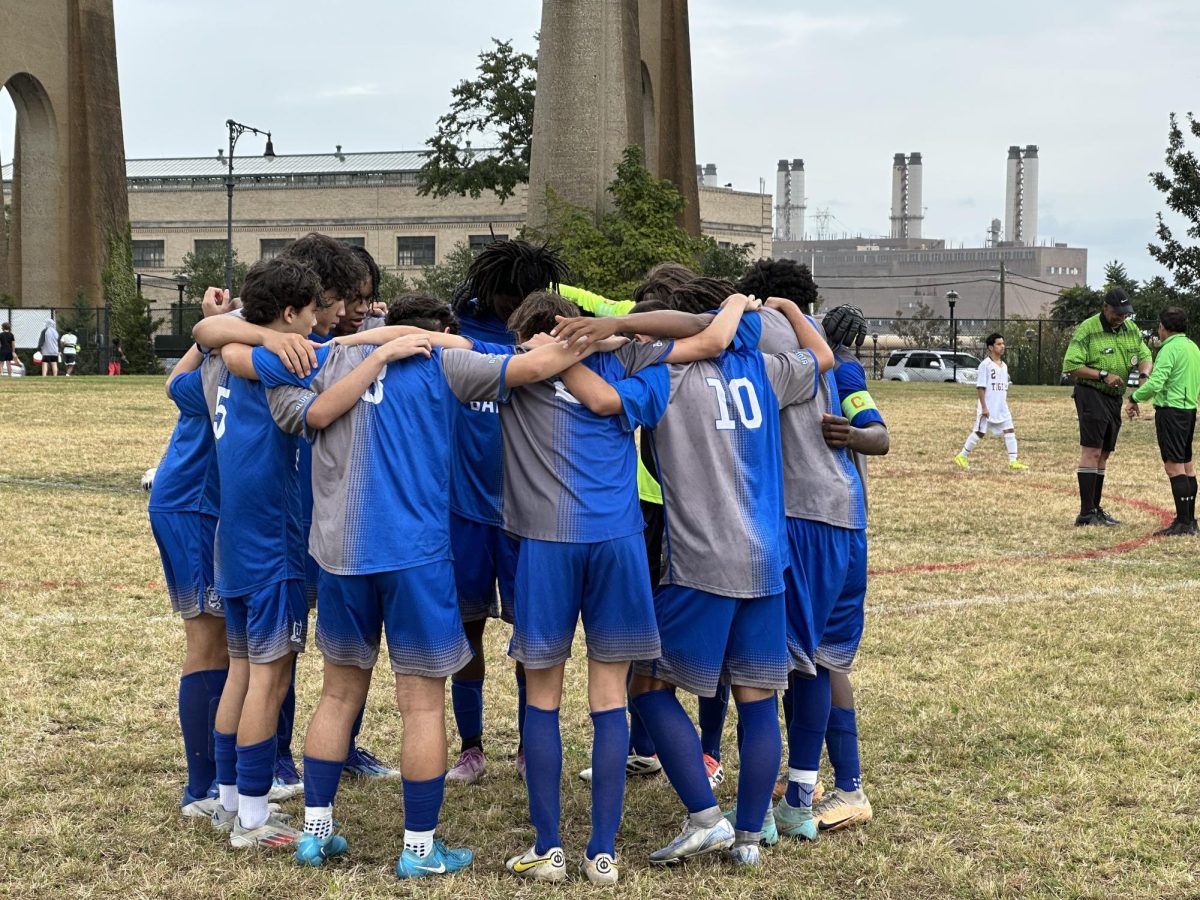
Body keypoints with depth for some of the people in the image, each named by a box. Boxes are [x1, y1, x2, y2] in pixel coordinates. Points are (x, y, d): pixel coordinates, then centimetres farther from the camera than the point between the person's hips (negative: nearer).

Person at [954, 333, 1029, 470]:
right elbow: (980, 387, -13)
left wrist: (1005, 405, 18)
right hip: (988, 407, -7)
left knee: (1010, 431, -3)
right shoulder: (985, 365, -10)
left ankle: (1013, 461, -2)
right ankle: (962, 456, 12)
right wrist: (984, 407, -18)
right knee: (979, 432, -1)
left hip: (1002, 407, 7)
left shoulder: (1004, 365, 13)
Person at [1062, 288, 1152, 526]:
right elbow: (1071, 366, -15)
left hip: (1115, 398, 8)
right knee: (1091, 451, -13)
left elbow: (1145, 357, 15)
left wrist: (1143, 374, -9)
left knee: (1104, 454, 11)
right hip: (1091, 394, -8)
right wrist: (1104, 375, -21)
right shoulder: (1087, 330, -12)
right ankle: (1086, 513, -15)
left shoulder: (1131, 329, 10)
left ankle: (1096, 509, 18)